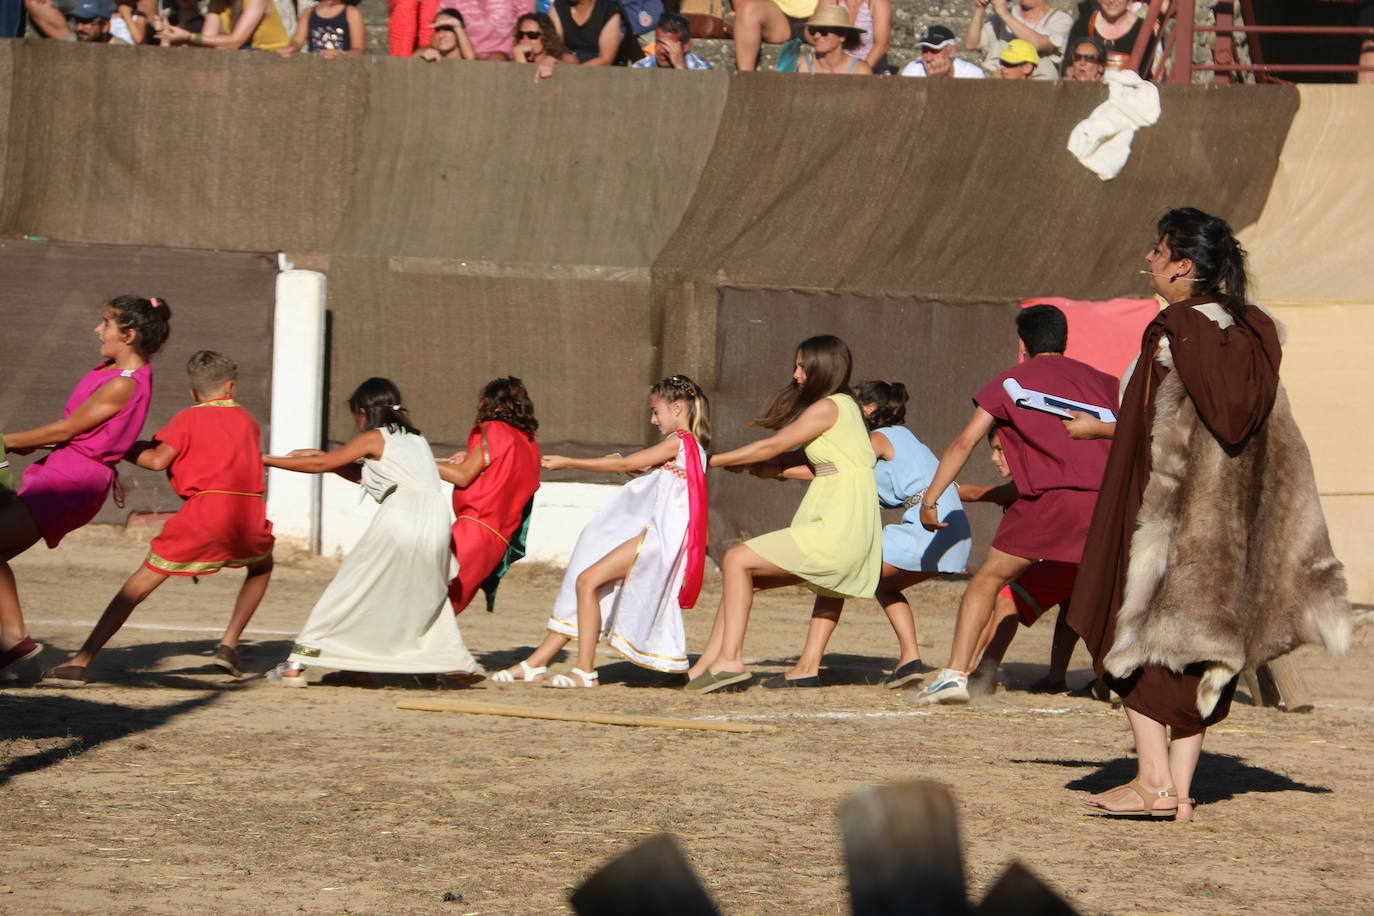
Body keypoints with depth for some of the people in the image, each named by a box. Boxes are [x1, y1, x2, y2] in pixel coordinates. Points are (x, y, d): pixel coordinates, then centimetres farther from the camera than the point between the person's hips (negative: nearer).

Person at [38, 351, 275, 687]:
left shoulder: (189, 419, 12)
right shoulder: (248, 420, 24)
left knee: (141, 582, 2)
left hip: (203, 513, -3)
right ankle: (229, 643, 20)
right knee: (261, 567, 36)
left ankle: (80, 663, -5)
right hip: (250, 516, 3)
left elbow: (158, 460, 0)